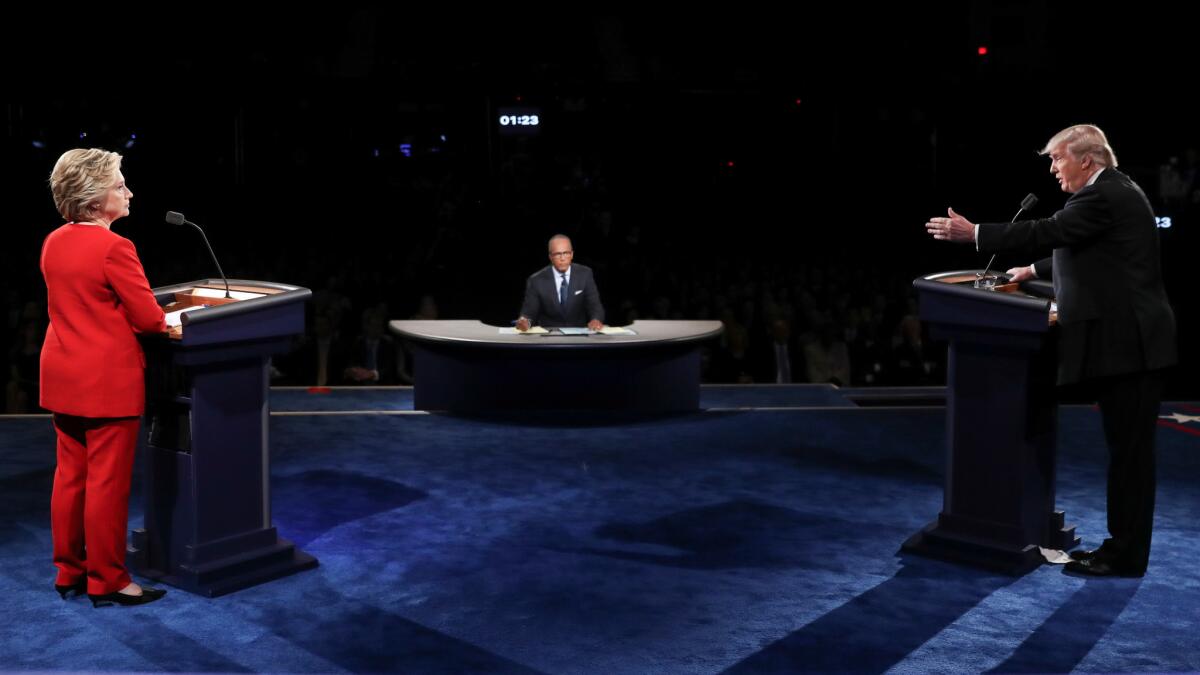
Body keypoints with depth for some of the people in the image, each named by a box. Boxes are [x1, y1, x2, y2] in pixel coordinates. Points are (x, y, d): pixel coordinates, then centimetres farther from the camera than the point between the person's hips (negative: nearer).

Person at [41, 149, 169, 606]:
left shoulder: (53, 244, 7)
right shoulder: (114, 248, -19)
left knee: (69, 476, 15)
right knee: (108, 483, 1)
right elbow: (149, 318, -15)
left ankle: (69, 572, 26)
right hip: (107, 382, -8)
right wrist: (162, 321, 5)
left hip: (62, 377, 9)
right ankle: (107, 582, 10)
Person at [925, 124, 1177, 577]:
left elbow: (1050, 230, -22)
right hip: (1127, 340, 10)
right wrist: (1035, 271, 27)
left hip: (1128, 344, -10)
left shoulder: (1104, 195, -14)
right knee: (1127, 449, 13)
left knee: (1130, 450, -4)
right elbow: (1082, 252, 28)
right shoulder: (1113, 191, 18)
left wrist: (973, 233, -18)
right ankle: (1123, 547, 20)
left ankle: (1126, 556, 3)